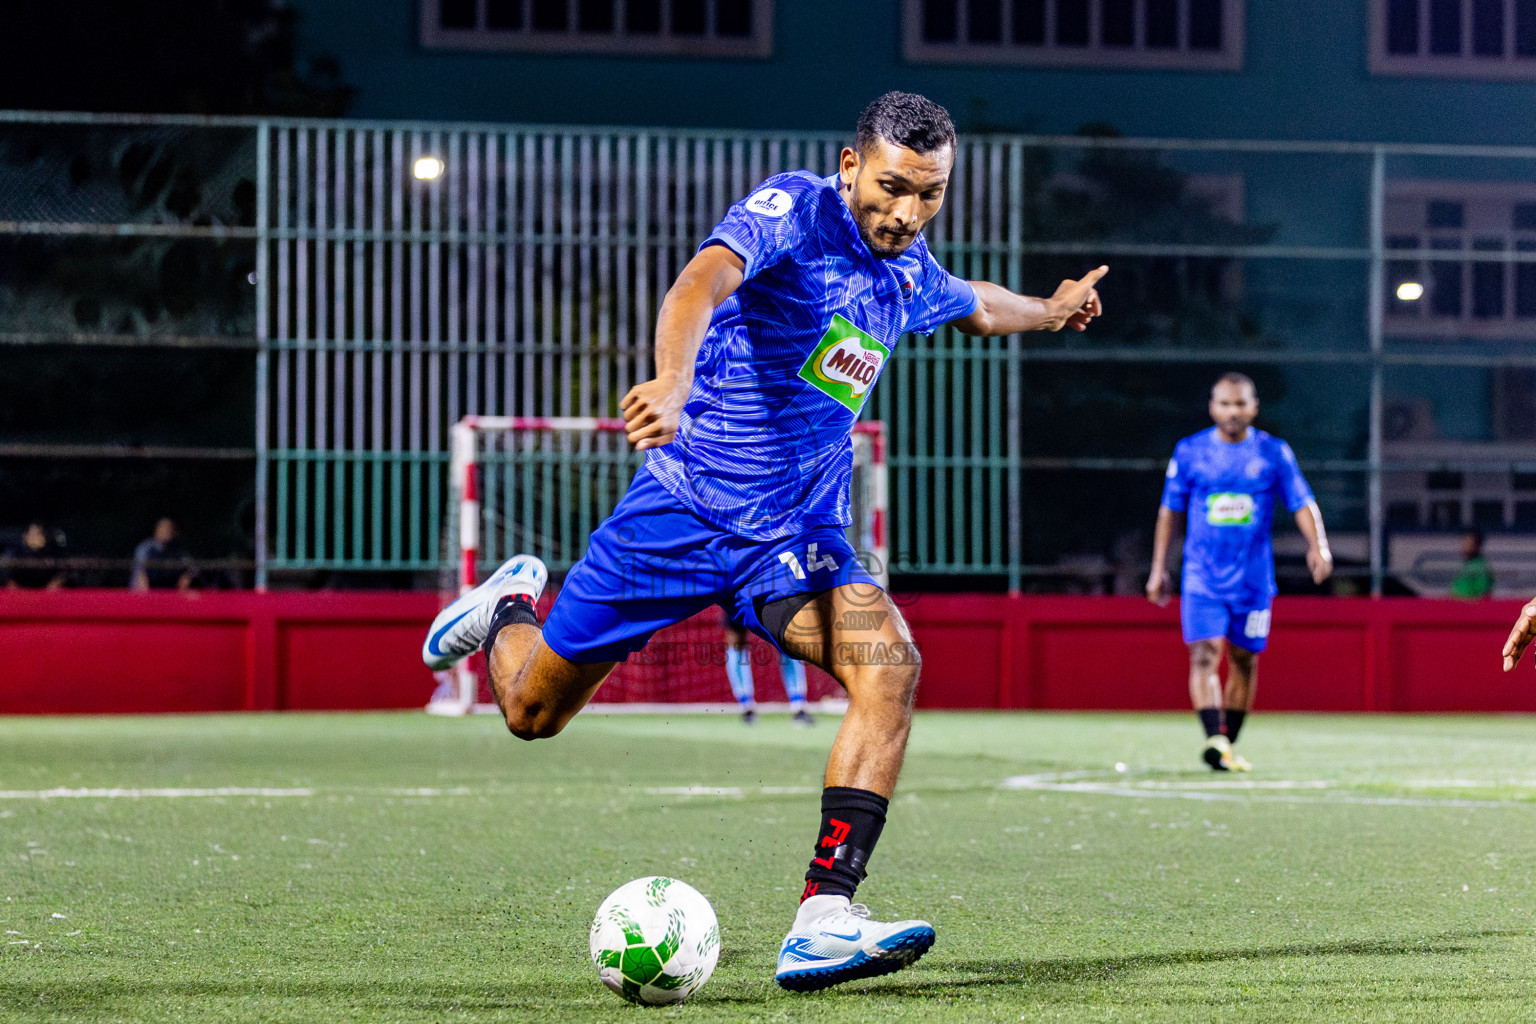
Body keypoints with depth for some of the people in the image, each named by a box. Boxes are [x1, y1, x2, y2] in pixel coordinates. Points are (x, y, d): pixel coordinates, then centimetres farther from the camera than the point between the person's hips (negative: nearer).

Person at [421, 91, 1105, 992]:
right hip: (683, 506, -4)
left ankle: (825, 917, -31)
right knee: (532, 708, 6)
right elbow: (700, 284, -37)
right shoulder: (794, 210, -15)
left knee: (890, 665, -25)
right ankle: (514, 605, 43)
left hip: (798, 539, 5)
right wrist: (672, 388, -55)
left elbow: (977, 307, 35)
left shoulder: (910, 272, 7)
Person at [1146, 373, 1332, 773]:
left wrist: (1318, 546, -17)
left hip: (1253, 578, 1)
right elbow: (1170, 511, 10)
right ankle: (1214, 739, -27)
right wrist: (1158, 569, 9)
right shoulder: (1190, 451, 3)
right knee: (1205, 655, -16)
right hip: (1202, 575, -1)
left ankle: (1229, 745, 19)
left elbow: (1302, 504, 2)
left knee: (1244, 660, 7)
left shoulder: (1274, 452, 2)